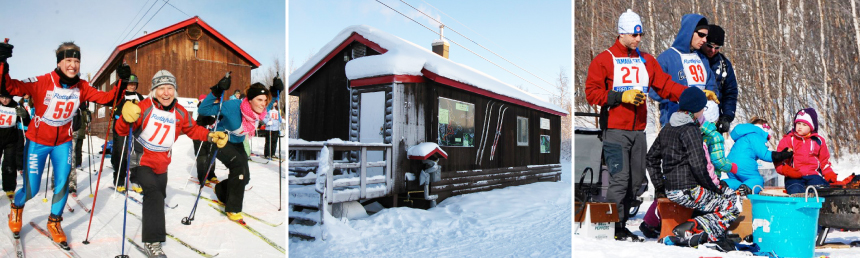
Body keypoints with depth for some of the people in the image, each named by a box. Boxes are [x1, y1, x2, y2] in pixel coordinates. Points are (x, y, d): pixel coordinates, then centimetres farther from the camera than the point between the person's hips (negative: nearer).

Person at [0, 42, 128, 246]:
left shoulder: (82, 87, -10)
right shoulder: (43, 83, -22)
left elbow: (104, 97, -11)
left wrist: (122, 83, -24)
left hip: (63, 142, 3)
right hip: (37, 141, -3)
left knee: (62, 184, -2)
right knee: (31, 189, 2)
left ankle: (54, 222, 22)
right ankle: (17, 206, 38)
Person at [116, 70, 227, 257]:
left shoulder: (180, 113, -7)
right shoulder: (144, 108, -21)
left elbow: (192, 129, 9)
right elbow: (121, 131, -21)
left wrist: (211, 136, -6)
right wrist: (127, 118, -43)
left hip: (162, 164, 6)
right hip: (141, 161, -6)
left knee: (159, 195, 23)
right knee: (154, 194, -25)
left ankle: (155, 227, 53)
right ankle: (152, 241, -21)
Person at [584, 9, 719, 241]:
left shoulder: (646, 60, 15)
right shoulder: (603, 60, -1)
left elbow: (666, 86, 11)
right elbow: (592, 93, -6)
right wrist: (622, 96, -15)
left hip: (638, 130, 6)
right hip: (614, 130, -6)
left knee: (636, 180, 7)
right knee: (620, 179, -11)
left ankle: (622, 224, 19)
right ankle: (614, 227, 1)